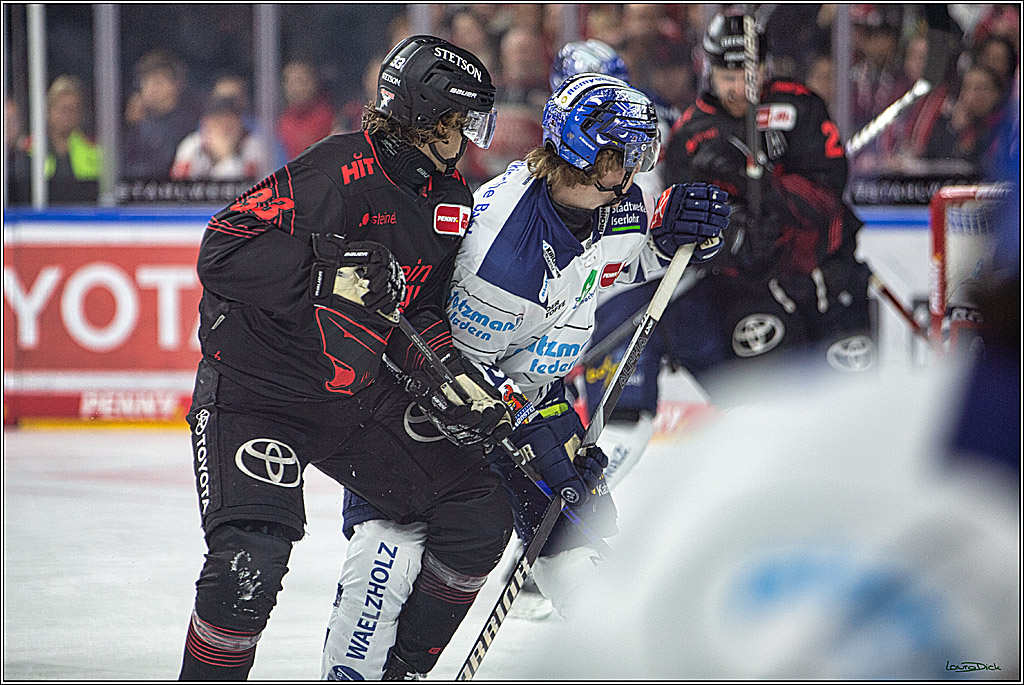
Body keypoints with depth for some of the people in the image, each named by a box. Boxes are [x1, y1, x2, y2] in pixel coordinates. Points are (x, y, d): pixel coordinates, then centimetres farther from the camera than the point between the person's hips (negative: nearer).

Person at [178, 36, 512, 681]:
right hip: (256, 392, -8)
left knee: (480, 510, 2)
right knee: (250, 564, -24)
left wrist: (451, 375, -4)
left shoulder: (452, 197, 4)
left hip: (360, 397, 8)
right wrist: (331, 269, -35)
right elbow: (224, 251, -27)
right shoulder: (342, 170, -21)